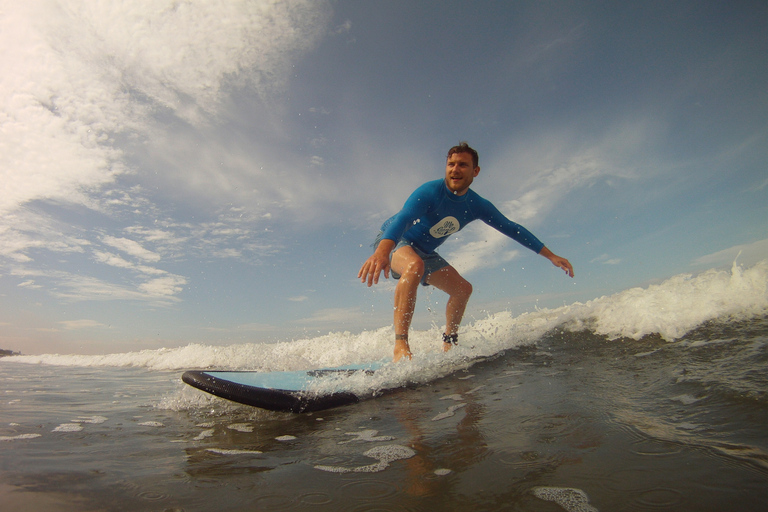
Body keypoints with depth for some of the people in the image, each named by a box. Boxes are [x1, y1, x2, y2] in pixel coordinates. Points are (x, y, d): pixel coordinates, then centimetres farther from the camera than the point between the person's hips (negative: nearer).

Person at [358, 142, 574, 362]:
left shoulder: (477, 206, -6)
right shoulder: (430, 191, -27)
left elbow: (512, 229, 1)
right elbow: (403, 218, -44)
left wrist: (551, 256, 3)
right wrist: (382, 252, -64)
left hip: (424, 252, 7)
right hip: (391, 242, -7)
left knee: (463, 289, 6)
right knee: (414, 265, -40)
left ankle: (449, 344, 24)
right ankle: (400, 345, -42)